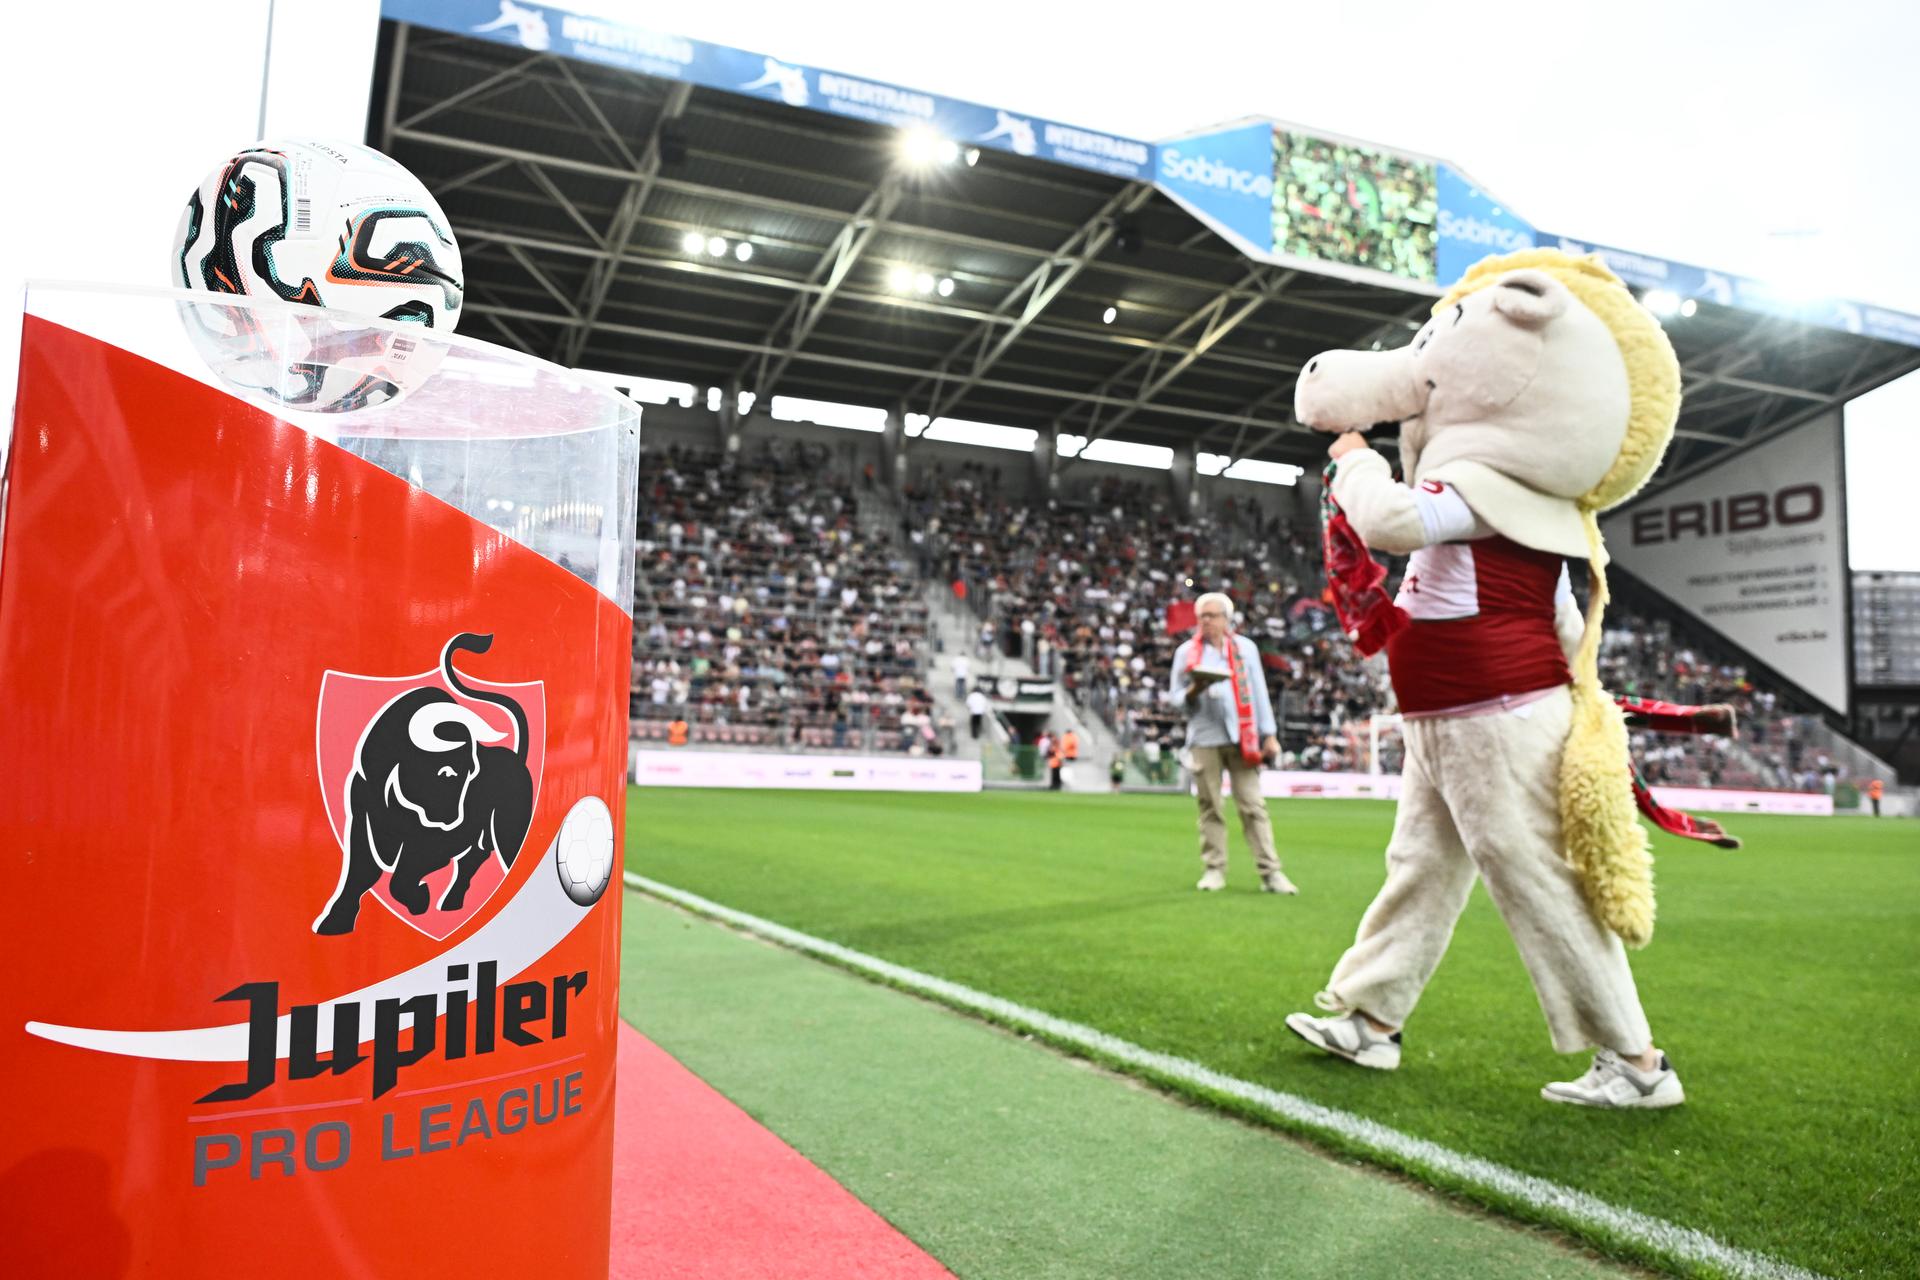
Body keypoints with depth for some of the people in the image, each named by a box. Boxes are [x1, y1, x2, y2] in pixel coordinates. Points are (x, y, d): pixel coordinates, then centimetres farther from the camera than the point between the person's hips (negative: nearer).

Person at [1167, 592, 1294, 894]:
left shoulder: (1245, 648, 12)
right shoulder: (1186, 651, 9)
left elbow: (1258, 693, 10)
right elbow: (1174, 696, 8)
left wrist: (1269, 735, 4)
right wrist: (1193, 692, -14)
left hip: (1241, 738, 0)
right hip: (1204, 738, 0)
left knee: (1253, 806, -3)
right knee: (1209, 807, 2)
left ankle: (1270, 872, -4)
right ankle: (1214, 869, 9)